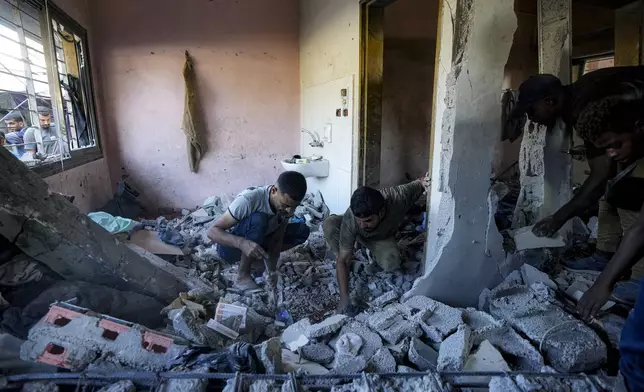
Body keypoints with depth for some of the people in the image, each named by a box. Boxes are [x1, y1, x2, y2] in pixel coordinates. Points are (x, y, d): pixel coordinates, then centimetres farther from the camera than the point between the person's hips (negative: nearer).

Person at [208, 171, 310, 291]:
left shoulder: (287, 202, -16)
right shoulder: (249, 199, -34)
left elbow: (277, 239, -12)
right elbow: (213, 231, -33)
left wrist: (272, 269, -26)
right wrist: (242, 243, -50)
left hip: (258, 242, 6)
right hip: (231, 247, -6)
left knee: (303, 231, -7)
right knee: (259, 220, -35)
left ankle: (255, 259, -2)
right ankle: (243, 276, -19)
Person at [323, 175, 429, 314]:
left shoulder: (398, 197, -41)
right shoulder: (350, 219, -41)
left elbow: (418, 184, -18)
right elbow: (342, 261, -34)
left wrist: (423, 182, -42)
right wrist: (344, 298, -42)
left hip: (381, 237, 1)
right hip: (354, 233, -1)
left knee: (391, 264, -29)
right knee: (329, 225, -32)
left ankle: (374, 253, 7)